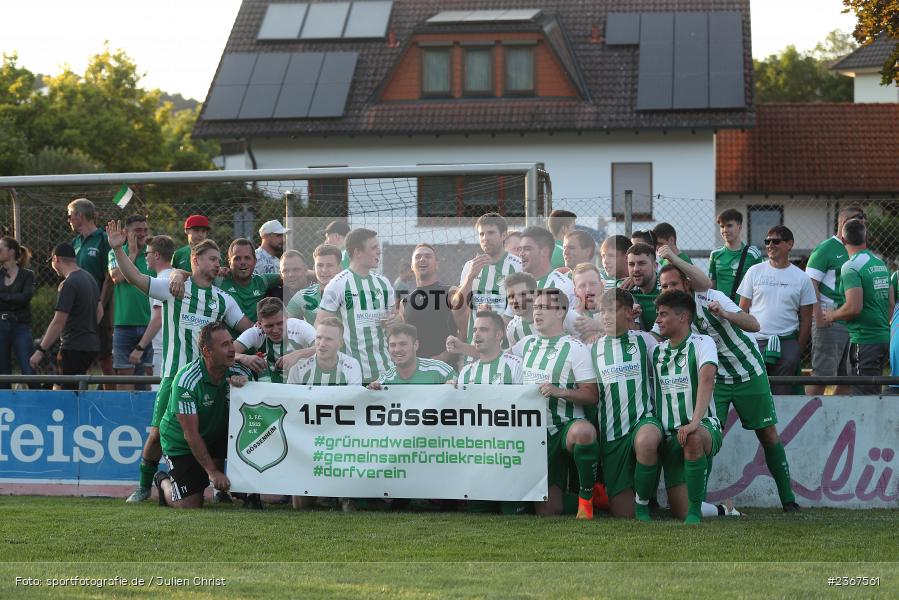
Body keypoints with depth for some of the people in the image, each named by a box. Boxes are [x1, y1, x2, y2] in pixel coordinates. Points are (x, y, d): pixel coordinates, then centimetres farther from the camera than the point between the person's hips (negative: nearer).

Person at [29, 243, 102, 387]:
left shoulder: (69, 284, -16)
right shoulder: (90, 278, 12)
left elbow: (58, 322, -20)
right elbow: (100, 311, 22)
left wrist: (41, 351, -17)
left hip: (74, 347, -9)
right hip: (92, 345, 9)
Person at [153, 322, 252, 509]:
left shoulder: (238, 372, -14)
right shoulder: (187, 380, -28)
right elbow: (191, 434, -26)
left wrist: (244, 384, -31)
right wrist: (212, 472, -27)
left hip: (216, 434, 5)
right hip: (180, 442, -5)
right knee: (191, 506, -11)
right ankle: (164, 482, 23)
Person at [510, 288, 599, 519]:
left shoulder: (575, 348, -6)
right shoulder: (526, 344, 11)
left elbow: (591, 396, -10)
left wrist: (559, 391, -23)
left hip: (567, 425, -5)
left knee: (583, 431, -44)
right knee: (547, 509, -3)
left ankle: (587, 497, -23)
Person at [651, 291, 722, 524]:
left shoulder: (702, 343, -5)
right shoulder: (657, 351, 15)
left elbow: (707, 379, -20)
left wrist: (695, 422, -33)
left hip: (703, 426, -5)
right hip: (670, 435, 5)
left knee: (693, 439, -43)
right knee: (679, 512, -7)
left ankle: (696, 510, -29)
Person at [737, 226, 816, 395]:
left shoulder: (801, 278, 6)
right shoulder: (754, 271, 7)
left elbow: (806, 318, 8)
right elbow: (742, 310, 8)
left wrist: (799, 349, 3)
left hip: (787, 342, 0)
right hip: (755, 341, 0)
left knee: (782, 393, -1)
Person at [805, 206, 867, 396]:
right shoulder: (826, 249, -7)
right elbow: (810, 284, -12)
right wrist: (819, 317, -20)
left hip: (854, 322, 8)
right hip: (830, 322, -8)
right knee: (821, 374, -7)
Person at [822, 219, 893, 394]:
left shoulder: (851, 267, -14)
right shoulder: (881, 263, 13)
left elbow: (854, 307, -22)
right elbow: (891, 303, 17)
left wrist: (832, 315, -5)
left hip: (865, 340, -8)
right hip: (885, 338, 8)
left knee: (866, 394, -5)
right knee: (874, 392, 14)